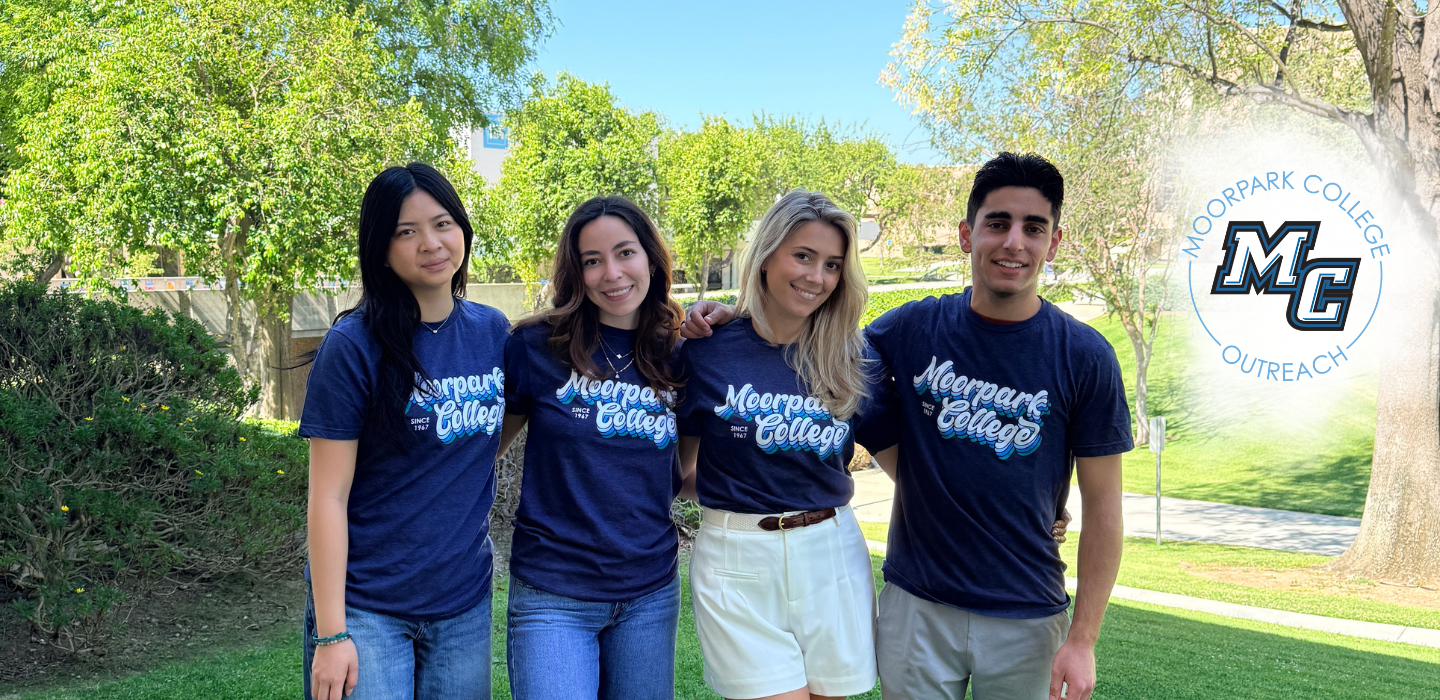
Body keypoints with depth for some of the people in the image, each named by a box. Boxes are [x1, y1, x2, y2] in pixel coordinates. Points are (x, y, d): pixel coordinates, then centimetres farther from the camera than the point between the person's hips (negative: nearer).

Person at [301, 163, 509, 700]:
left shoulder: (492, 331, 2)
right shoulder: (356, 345, -12)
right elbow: (328, 496, -11)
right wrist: (331, 633, -14)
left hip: (465, 602, 4)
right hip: (367, 609, -4)